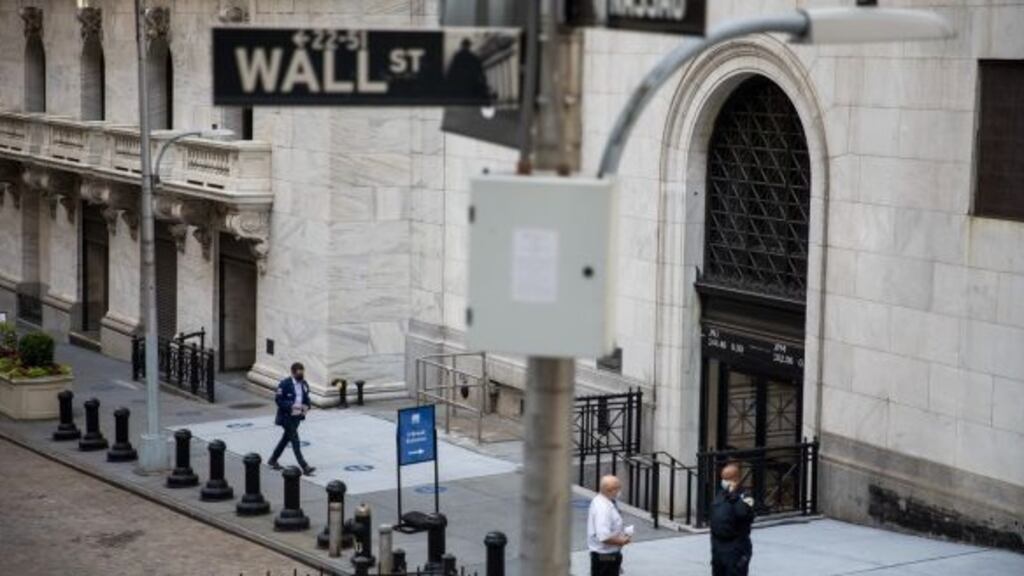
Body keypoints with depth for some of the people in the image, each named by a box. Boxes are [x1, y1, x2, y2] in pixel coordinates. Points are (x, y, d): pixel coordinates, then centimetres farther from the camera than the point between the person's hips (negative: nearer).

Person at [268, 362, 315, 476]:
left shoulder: (304, 384, 4)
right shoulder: (284, 384, -16)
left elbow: (306, 398, 15)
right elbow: (278, 400, -15)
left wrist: (306, 406, -7)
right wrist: (291, 406, -27)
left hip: (297, 416, 7)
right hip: (287, 417, -7)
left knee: (286, 438, 18)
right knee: (295, 441, -9)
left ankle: (273, 460, 35)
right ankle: (304, 467, -12)